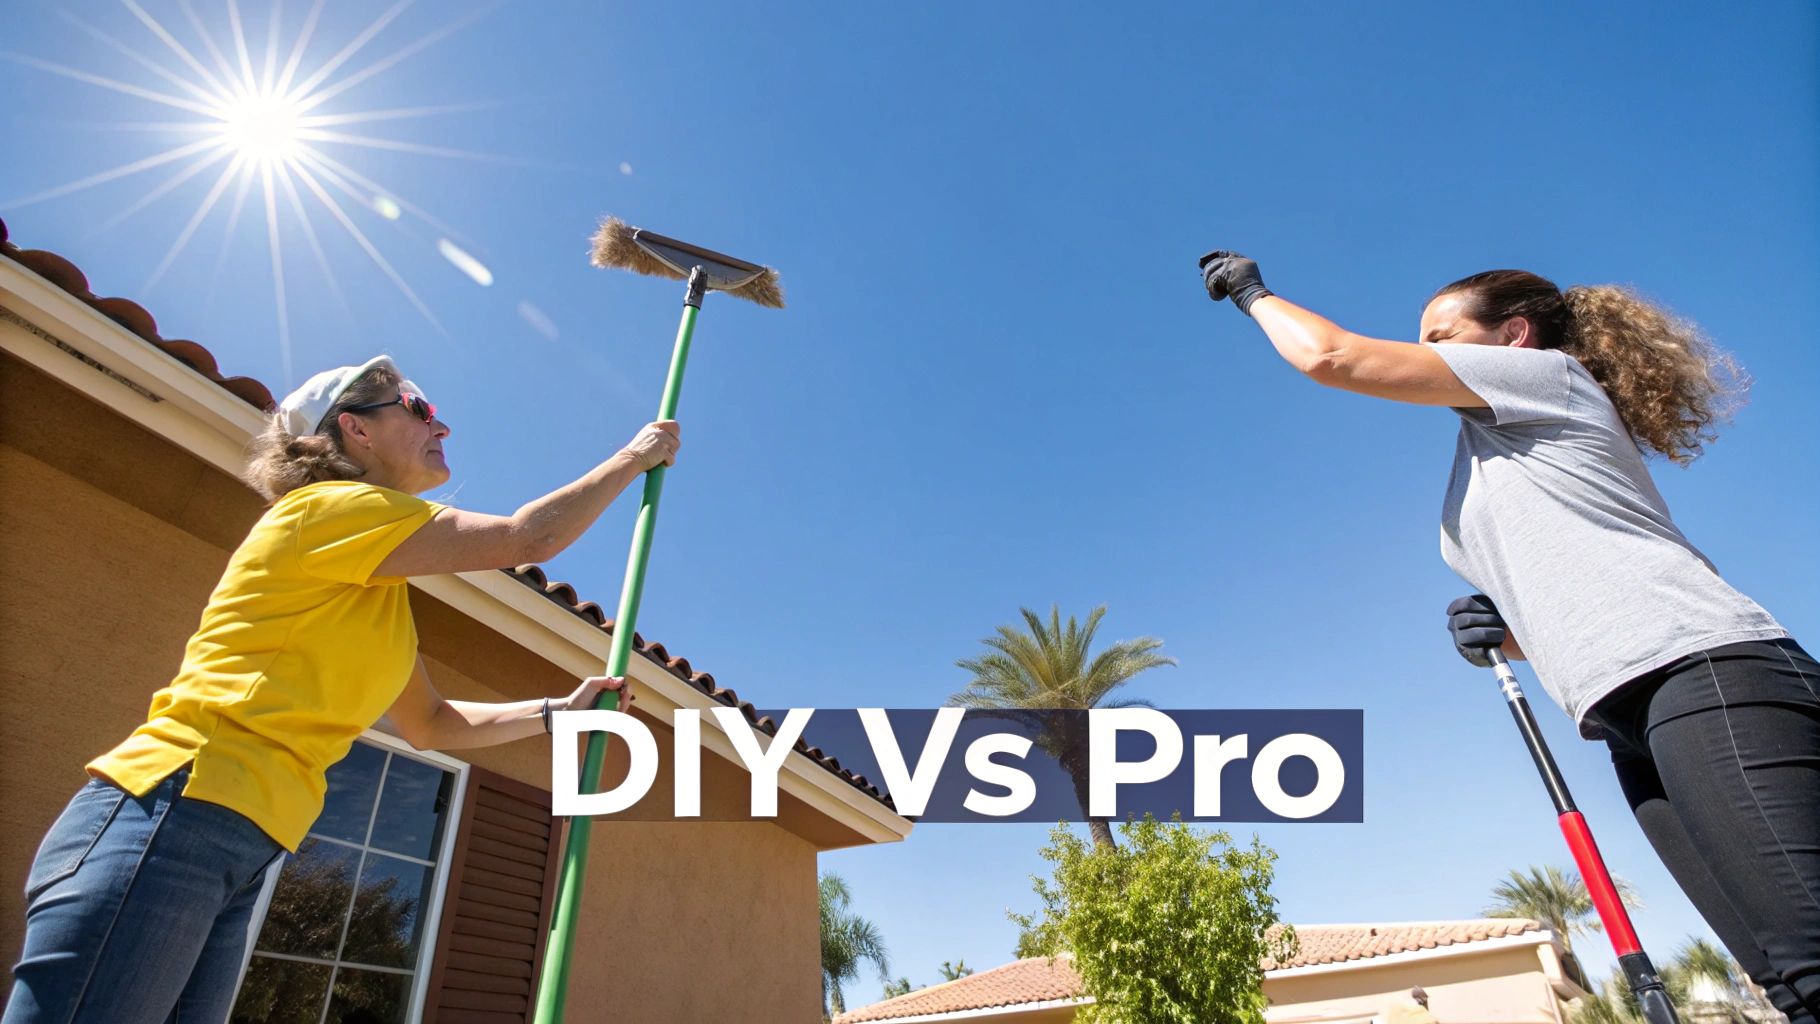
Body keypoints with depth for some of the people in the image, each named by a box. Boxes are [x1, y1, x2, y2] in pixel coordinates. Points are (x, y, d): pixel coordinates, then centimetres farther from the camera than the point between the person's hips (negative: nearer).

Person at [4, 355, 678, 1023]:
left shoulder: (377, 588, 19)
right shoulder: (327, 506, -8)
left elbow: (430, 724, 24)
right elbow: (528, 539, -13)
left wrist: (557, 710, 15)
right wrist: (635, 458, 0)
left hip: (237, 867, 9)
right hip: (165, 821, -9)